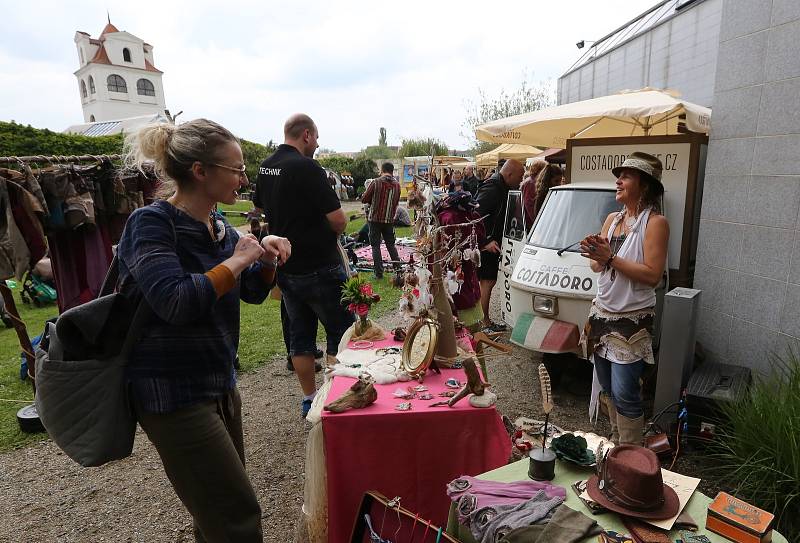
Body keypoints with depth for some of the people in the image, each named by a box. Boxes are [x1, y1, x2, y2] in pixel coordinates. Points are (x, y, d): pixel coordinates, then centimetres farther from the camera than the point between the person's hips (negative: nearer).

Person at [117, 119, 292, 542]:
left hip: (219, 383, 8)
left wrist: (267, 258, -3)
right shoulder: (151, 224, -15)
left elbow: (253, 292, 15)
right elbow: (176, 302, -30)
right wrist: (236, 260, -19)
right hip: (173, 393, -8)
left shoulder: (218, 227, 7)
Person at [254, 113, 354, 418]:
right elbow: (339, 221, -19)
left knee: (300, 334, 15)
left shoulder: (265, 168, 7)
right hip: (319, 267, -7)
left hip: (285, 266, 8)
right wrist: (331, 234, 3)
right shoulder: (307, 168, -17)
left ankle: (309, 399, 24)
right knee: (340, 332, 7)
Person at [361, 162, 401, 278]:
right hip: (389, 219, 4)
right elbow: (396, 202, 10)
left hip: (375, 219, -4)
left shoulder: (376, 183, -10)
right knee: (391, 245, 17)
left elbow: (364, 199, -5)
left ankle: (379, 272, 3)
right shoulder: (397, 185, 2)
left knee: (376, 246, 3)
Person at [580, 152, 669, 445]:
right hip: (602, 313, 7)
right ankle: (615, 442, 32)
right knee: (608, 388, 15)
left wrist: (611, 258, -19)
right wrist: (597, 254, -11)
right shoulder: (612, 219, 11)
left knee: (624, 394, -4)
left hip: (632, 320, -7)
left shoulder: (655, 222, -10)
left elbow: (652, 275, -19)